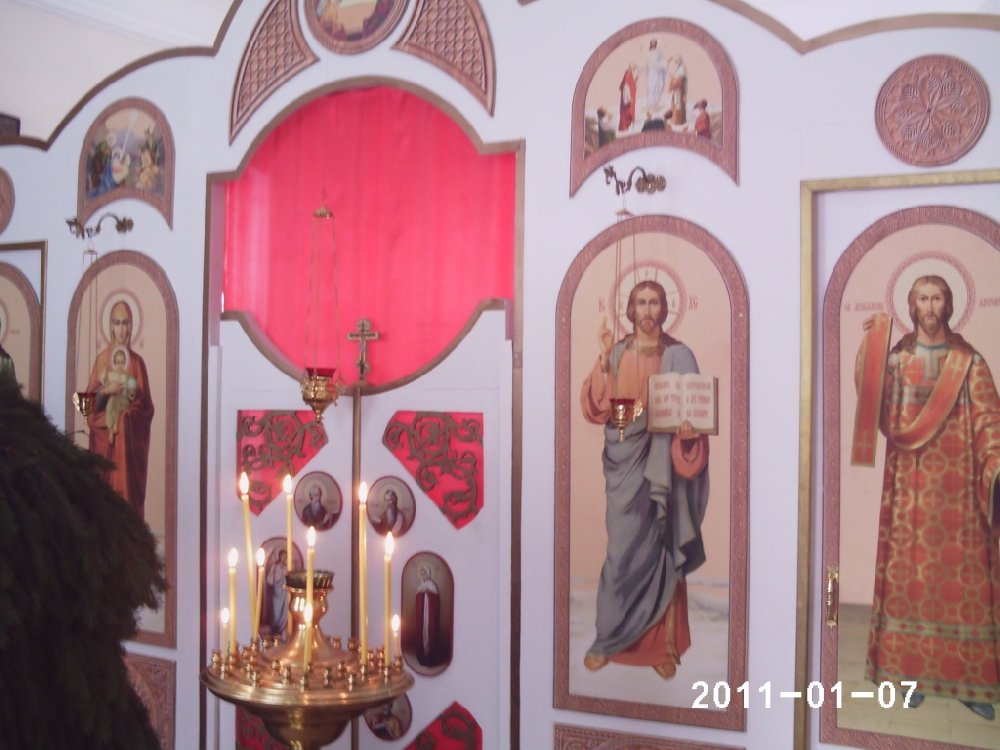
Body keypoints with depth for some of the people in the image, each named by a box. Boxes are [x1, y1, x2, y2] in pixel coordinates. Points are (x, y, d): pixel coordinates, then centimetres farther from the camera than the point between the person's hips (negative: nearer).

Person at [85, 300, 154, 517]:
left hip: (129, 440, -1)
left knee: (128, 489, -4)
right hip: (104, 439, 1)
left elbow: (146, 405, 4)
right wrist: (107, 390, -14)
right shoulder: (101, 359, 8)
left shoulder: (137, 361, 7)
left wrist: (133, 392, -13)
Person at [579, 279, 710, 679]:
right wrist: (603, 359, -14)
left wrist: (688, 425, -22)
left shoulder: (679, 355, 1)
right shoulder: (616, 354, 4)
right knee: (623, 549, 2)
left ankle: (662, 643, 11)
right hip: (625, 461, 1)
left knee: (662, 550, 2)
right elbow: (596, 408, -5)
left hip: (662, 463, -1)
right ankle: (608, 638, 14)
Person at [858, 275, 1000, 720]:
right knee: (910, 573, 2)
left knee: (963, 575, 0)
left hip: (957, 481, 0)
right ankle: (911, 671, 11)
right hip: (910, 481, 0)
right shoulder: (895, 358, 8)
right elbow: (877, 412, -2)